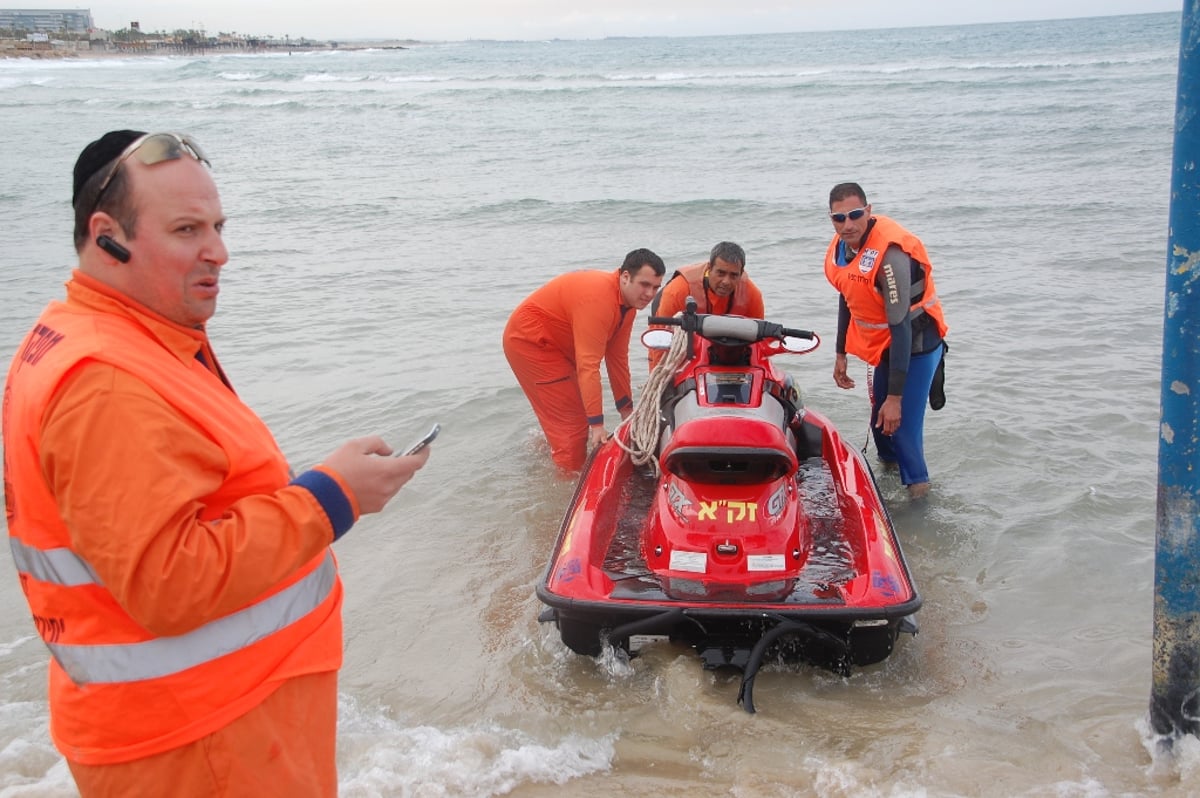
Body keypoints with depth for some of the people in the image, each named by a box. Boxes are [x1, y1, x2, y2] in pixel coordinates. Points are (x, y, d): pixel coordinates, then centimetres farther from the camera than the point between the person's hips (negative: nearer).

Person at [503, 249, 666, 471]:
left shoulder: (628, 301, -2)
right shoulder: (598, 297, -32)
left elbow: (618, 358, 4)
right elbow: (588, 365, -34)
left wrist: (627, 410, 7)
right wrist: (597, 424, -33)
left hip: (554, 343, 10)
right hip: (529, 341, -10)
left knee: (578, 413, 14)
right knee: (571, 421, -10)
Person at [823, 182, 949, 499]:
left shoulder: (889, 254, -30)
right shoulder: (841, 247, -4)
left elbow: (901, 327, -30)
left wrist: (895, 397, -30)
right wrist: (841, 354, 17)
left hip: (915, 345, -8)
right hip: (885, 346, 8)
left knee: (901, 424, -11)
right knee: (879, 422, 17)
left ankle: (917, 491, 6)